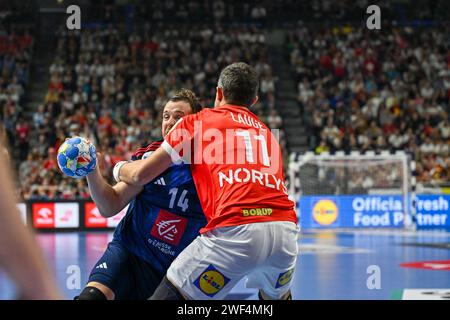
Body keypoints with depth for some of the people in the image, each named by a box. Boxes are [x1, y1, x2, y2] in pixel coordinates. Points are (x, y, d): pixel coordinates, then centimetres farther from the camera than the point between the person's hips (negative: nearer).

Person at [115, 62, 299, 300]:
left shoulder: (197, 122, 16)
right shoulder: (267, 133, 30)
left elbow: (141, 175, 15)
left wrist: (118, 169, 37)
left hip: (235, 231, -5)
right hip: (285, 231, 5)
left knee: (172, 293, 6)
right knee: (276, 294, 33)